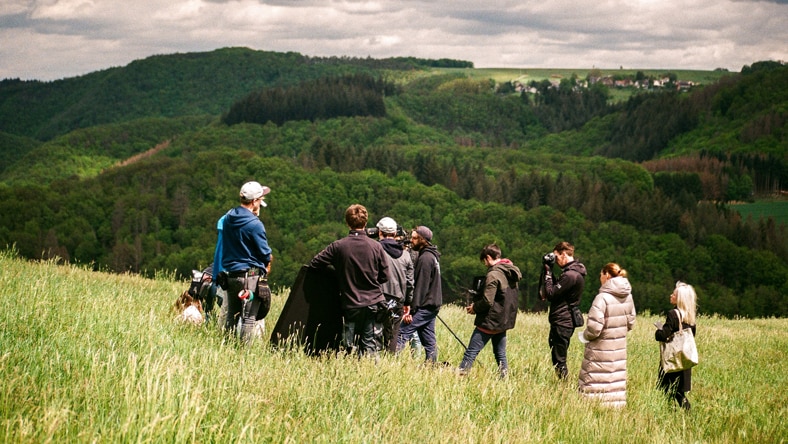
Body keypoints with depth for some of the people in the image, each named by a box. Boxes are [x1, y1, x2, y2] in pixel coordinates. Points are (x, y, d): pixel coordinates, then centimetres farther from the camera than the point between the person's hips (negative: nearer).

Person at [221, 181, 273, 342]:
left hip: (231, 275, 7)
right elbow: (265, 253, -10)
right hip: (251, 276, -7)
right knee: (249, 318, -3)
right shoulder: (254, 224, -17)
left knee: (231, 316, 15)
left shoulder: (228, 217, 6)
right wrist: (266, 265, 12)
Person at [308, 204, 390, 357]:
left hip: (350, 305, 0)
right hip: (374, 303, 0)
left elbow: (314, 264, 0)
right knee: (371, 347, 4)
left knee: (351, 347, 7)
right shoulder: (376, 246, -5)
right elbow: (385, 276, 2)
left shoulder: (338, 246, -6)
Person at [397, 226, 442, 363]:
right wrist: (409, 303, 20)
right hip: (432, 305, 10)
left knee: (402, 333, -13)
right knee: (429, 341, 11)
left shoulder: (425, 259, -15)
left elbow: (421, 286, -19)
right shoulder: (432, 256, 17)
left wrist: (412, 310, -19)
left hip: (424, 307, -10)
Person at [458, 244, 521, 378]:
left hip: (490, 322, -9)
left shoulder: (494, 274, -17)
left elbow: (487, 301, -22)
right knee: (500, 355, 14)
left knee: (470, 353, -7)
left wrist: (474, 308, -3)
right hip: (504, 321, 9)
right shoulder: (511, 274, 10)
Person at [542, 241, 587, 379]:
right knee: (557, 358, 14)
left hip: (562, 323, -10)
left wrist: (548, 273, -8)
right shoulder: (575, 271, 13)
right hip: (564, 321, 10)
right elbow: (557, 289, 19)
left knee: (559, 360, -6)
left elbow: (551, 294, -18)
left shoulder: (570, 275, -20)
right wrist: (549, 272, 9)